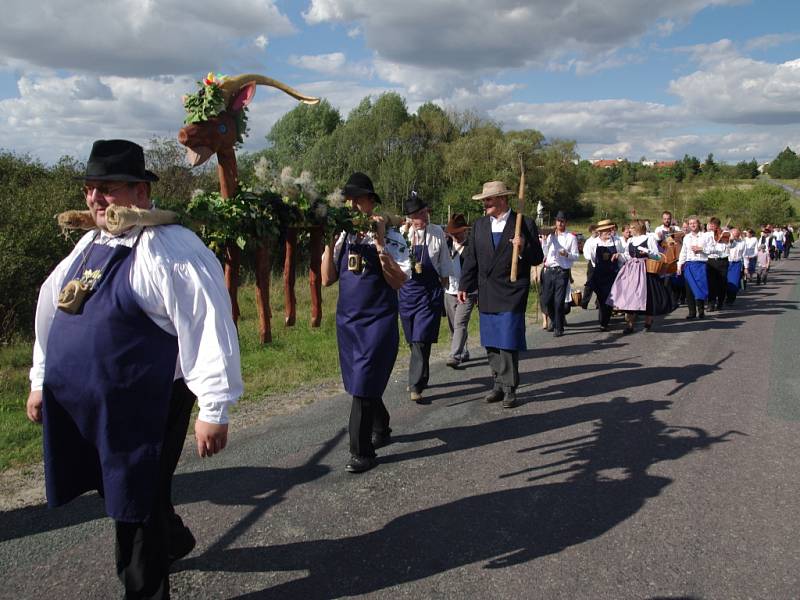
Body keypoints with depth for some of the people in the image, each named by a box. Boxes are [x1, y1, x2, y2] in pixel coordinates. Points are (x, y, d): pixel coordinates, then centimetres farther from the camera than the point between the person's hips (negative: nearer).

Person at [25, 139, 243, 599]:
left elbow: (207, 328, -23)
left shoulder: (170, 248, -19)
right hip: (85, 407, 9)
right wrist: (41, 380, 22)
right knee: (118, 491, 24)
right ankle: (173, 540, 51)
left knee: (136, 508, 5)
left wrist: (214, 410, -23)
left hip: (144, 408, -8)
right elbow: (54, 309, 19)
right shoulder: (90, 244, 9)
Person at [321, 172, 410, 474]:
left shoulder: (390, 237, -9)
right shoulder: (343, 236, 6)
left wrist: (379, 244, -22)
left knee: (364, 384, -8)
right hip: (347, 319, 6)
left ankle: (362, 452, 5)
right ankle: (381, 430, 40)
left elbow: (398, 281, -17)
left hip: (378, 320, -6)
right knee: (359, 383, 18)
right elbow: (327, 279, 3)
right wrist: (330, 242, -7)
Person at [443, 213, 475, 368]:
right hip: (449, 291, 6)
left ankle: (455, 357, -12)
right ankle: (463, 353, 28)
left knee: (460, 324, -12)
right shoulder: (447, 244, 7)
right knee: (453, 326, 13)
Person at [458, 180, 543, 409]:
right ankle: (499, 383, 23)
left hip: (511, 293, -5)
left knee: (508, 342, -4)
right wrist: (464, 286, 6)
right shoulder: (479, 225, 10)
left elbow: (537, 258, 0)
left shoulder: (525, 224, -2)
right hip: (486, 293, 5)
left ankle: (509, 388, 8)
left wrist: (524, 249, -20)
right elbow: (471, 258, 11)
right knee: (491, 343, 10)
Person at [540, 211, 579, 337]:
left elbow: (576, 256, -2)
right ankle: (553, 321, 32)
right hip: (549, 271, 4)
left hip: (562, 272, -4)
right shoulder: (550, 236, 14)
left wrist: (567, 254, -21)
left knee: (559, 301, -4)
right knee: (546, 300, 7)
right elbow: (544, 252, 7)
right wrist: (544, 240, -6)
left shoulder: (571, 238, 2)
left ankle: (559, 328, 8)